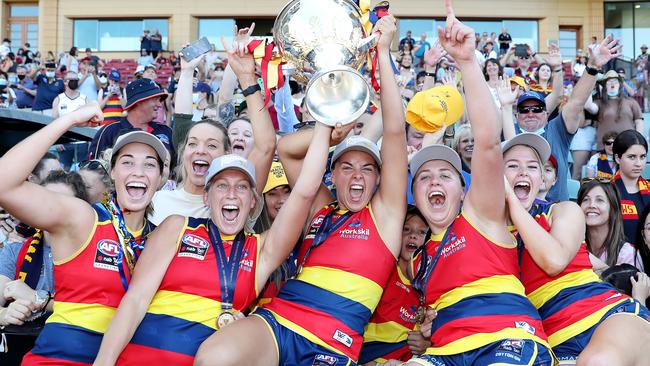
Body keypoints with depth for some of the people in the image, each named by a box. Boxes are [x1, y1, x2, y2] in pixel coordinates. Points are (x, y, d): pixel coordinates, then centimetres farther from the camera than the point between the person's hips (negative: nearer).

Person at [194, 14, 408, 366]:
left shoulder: (385, 213, 10)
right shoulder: (321, 206, 20)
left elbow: (394, 131, 3)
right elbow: (286, 148, 17)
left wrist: (383, 54, 1)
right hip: (276, 318, 2)